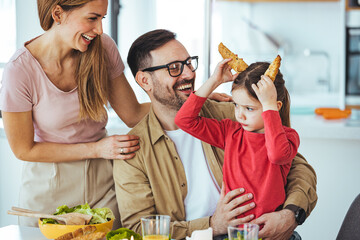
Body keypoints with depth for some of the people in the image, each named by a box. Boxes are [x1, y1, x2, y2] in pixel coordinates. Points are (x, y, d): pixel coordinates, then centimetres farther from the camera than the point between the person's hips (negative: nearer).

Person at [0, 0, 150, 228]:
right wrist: (97, 149, -18)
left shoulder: (103, 48, -11)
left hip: (102, 180, 3)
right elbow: (24, 150, -14)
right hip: (50, 188, -3)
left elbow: (133, 115, -3)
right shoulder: (19, 70, -22)